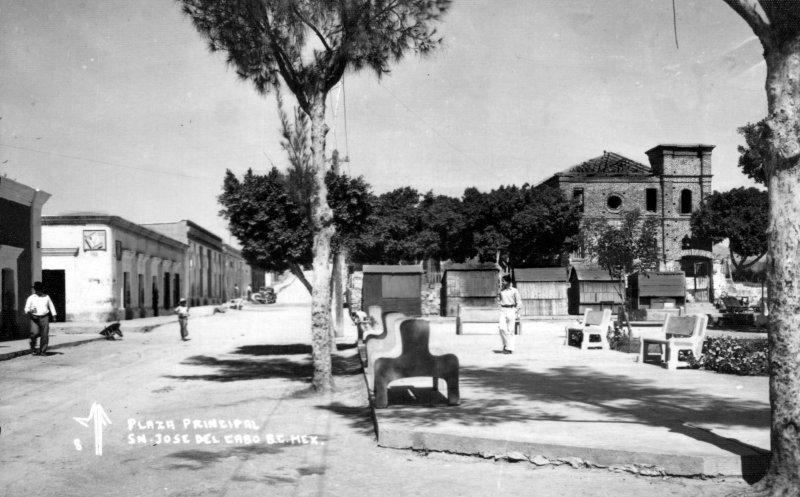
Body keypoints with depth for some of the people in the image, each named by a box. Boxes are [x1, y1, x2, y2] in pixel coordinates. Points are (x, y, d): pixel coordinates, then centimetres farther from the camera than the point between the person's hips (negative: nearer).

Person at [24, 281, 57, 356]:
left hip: (44, 318, 2)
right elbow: (26, 308, -1)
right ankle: (33, 346, 6)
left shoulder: (46, 297, 8)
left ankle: (42, 351, 2)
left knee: (45, 335, -5)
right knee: (35, 333, -19)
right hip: (35, 318, -2)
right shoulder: (31, 298, 1)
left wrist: (54, 315, 8)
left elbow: (51, 306, 17)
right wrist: (29, 311, -23)